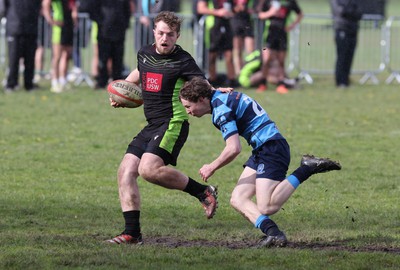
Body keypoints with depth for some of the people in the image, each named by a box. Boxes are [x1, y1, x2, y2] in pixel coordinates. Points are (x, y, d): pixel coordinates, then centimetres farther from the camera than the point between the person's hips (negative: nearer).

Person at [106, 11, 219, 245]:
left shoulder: (182, 61, -10)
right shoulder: (145, 53, 10)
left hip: (173, 124, -8)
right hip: (151, 126, 8)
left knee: (148, 169, -27)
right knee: (126, 171, -2)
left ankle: (203, 192, -11)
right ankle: (132, 233, 3)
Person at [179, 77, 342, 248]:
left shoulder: (220, 109, -15)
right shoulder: (222, 97, 15)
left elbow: (234, 149, -20)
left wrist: (211, 168, -6)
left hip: (270, 148, -10)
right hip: (262, 150, 10)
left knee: (266, 207, -18)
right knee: (237, 200, 0)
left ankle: (308, 169, -11)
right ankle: (272, 232, -19)